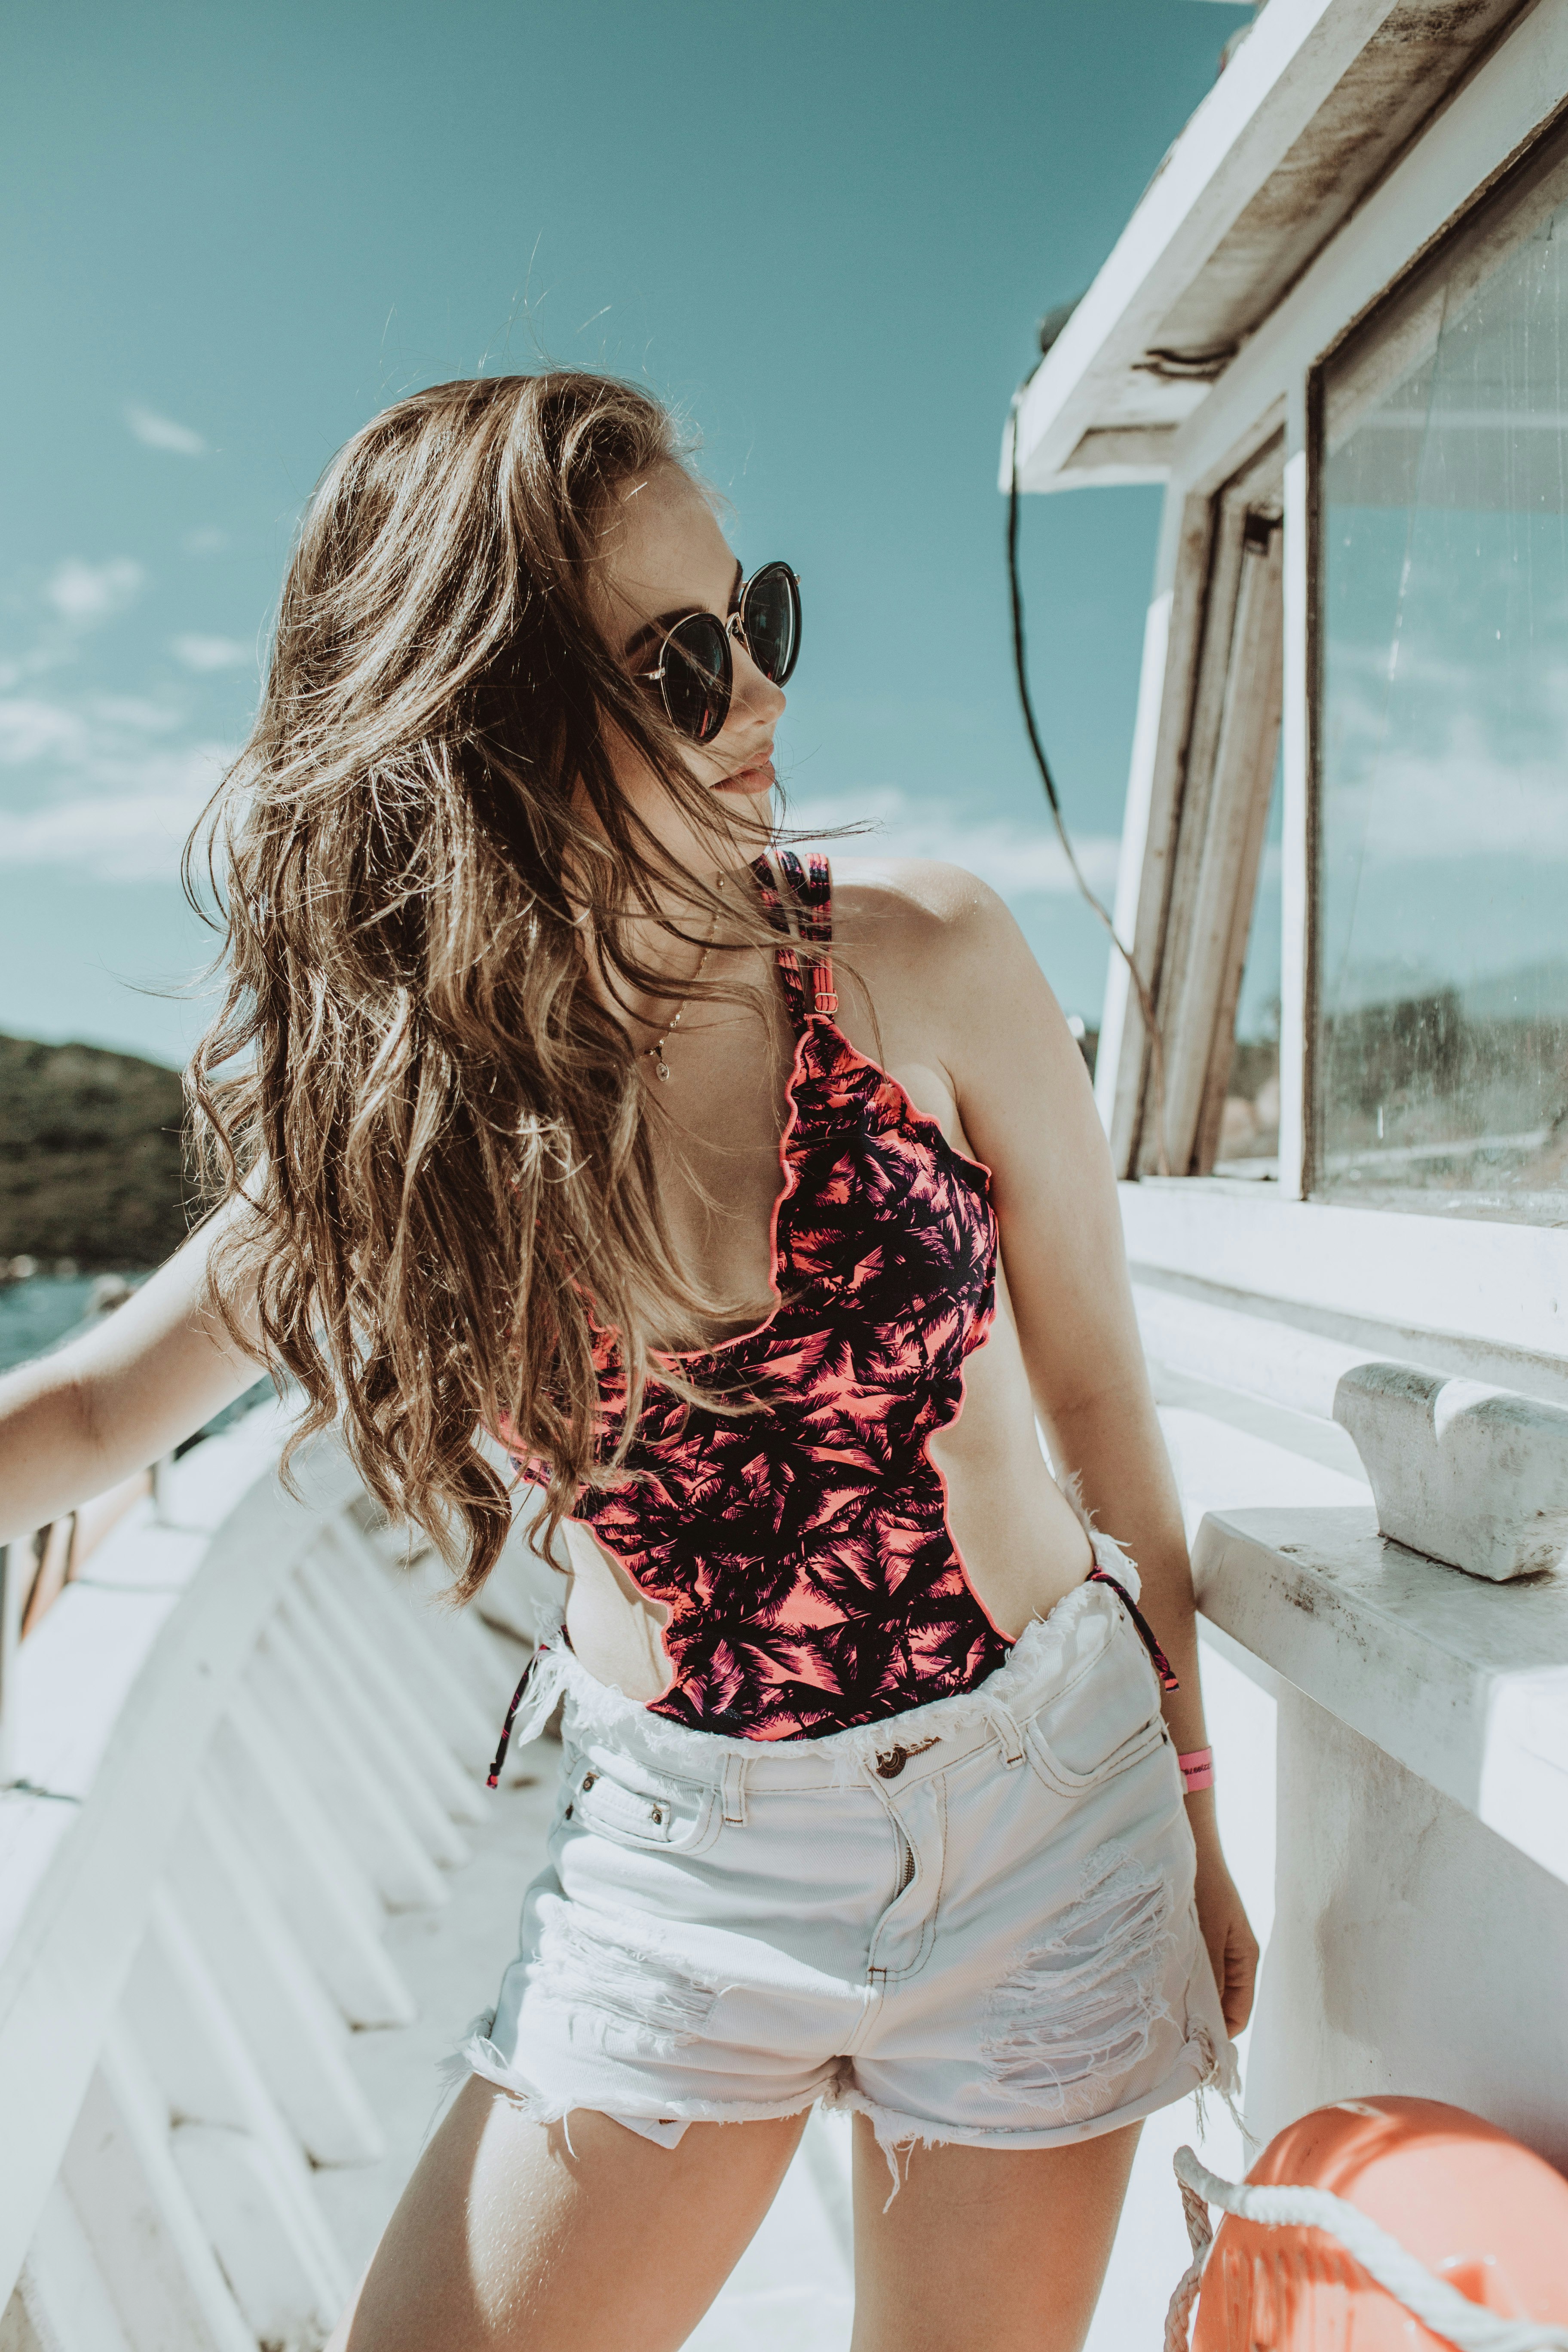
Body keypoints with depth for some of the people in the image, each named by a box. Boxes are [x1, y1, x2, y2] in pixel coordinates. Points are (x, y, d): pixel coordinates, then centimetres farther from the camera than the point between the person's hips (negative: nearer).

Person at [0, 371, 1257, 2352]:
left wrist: (1192, 1816, 3)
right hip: (668, 1851, 2)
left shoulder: (919, 960, -14)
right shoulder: (391, 1095, -8)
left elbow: (1095, 1392, -4)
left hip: (1032, 1809, -1)